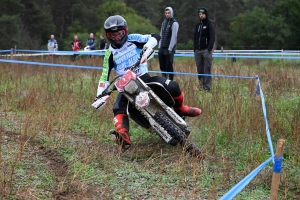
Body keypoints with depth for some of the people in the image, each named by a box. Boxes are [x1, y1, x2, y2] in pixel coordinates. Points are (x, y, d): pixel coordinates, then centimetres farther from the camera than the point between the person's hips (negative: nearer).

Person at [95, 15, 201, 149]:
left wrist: (148, 47, -29)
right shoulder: (110, 54, 4)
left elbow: (155, 37, -8)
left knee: (172, 86, -18)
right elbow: (105, 75, 3)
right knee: (118, 108, -26)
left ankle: (180, 108, 10)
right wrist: (99, 95, -6)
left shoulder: (133, 39, 0)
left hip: (144, 77, -1)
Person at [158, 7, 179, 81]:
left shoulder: (174, 23, -7)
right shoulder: (164, 22, 17)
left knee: (169, 66, -7)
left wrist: (170, 49, -16)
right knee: (162, 66, 9)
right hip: (162, 48, 7)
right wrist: (159, 46, 12)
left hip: (169, 49, -7)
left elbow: (174, 37, -13)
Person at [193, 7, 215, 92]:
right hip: (198, 51, 6)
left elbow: (212, 37, -9)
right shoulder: (197, 25, 19)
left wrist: (209, 48, -19)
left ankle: (207, 87, -8)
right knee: (199, 69, 4)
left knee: (207, 69, -7)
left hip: (206, 51, -6)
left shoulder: (210, 25, 1)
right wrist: (195, 48, 9)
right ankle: (201, 86, 9)